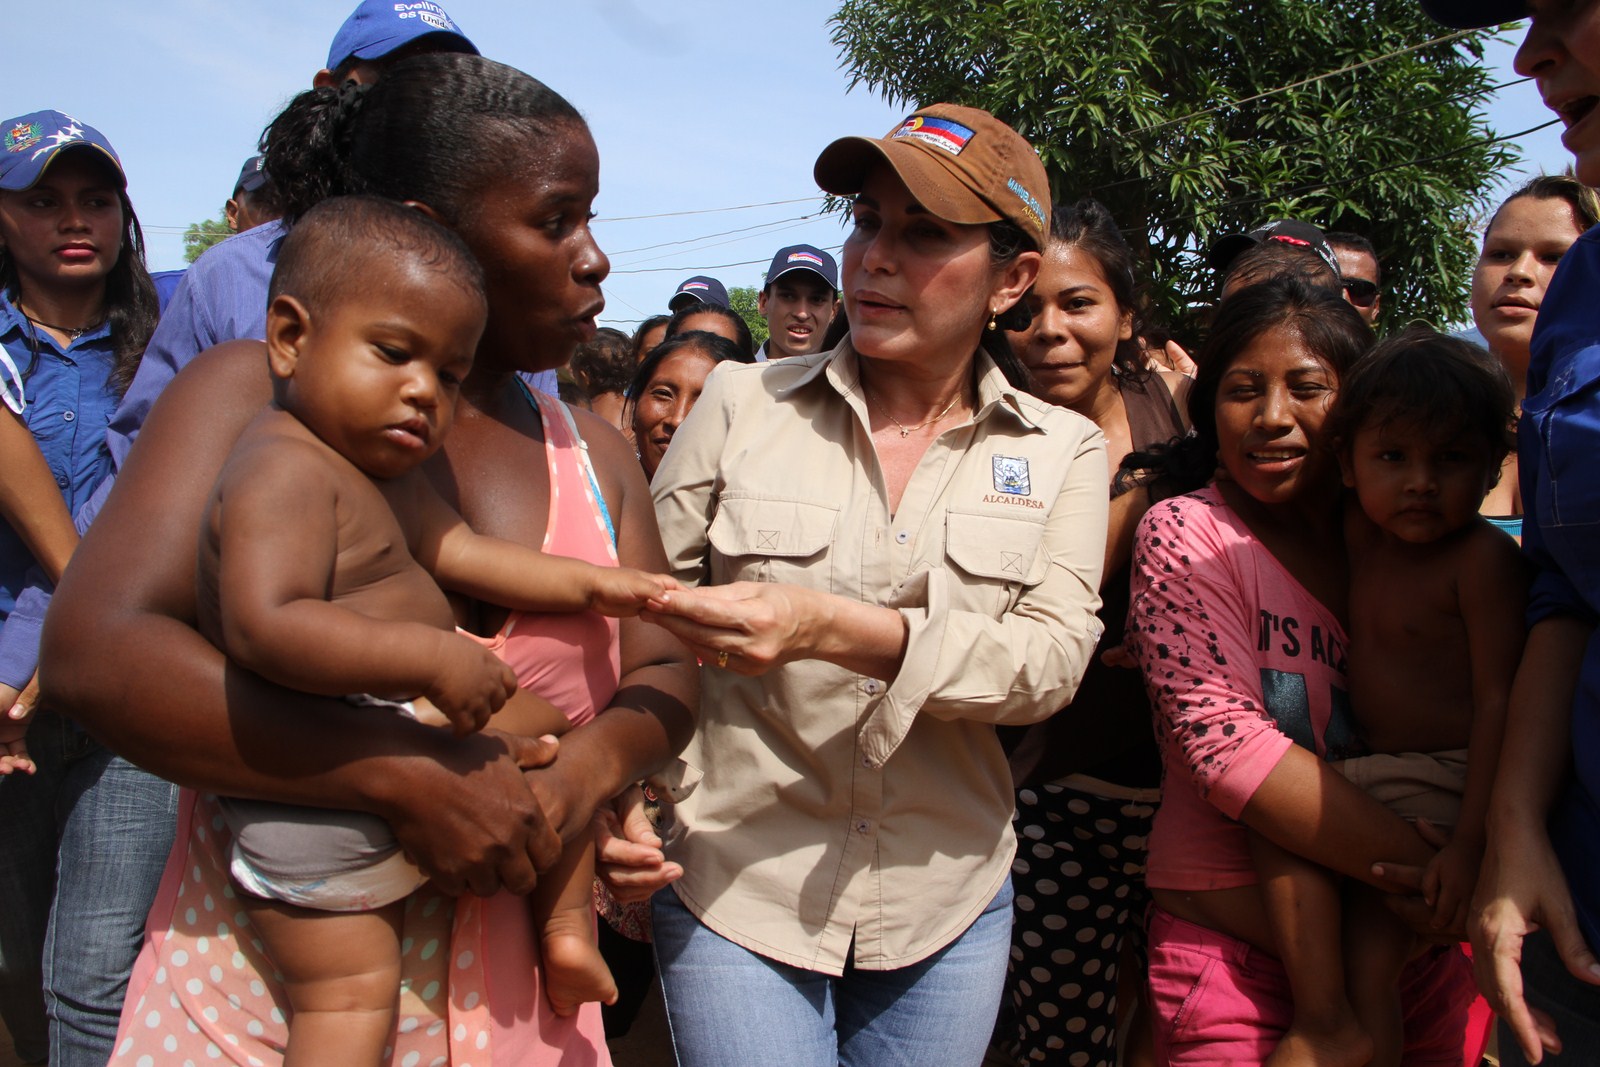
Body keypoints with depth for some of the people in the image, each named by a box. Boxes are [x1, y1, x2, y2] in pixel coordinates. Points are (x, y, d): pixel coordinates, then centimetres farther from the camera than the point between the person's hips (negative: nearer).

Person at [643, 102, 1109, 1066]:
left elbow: (1053, 659, -14)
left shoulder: (1062, 451, 0)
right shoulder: (744, 403, -2)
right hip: (737, 887, -1)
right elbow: (642, 611, 1)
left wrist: (832, 627, -28)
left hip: (947, 905, 2)